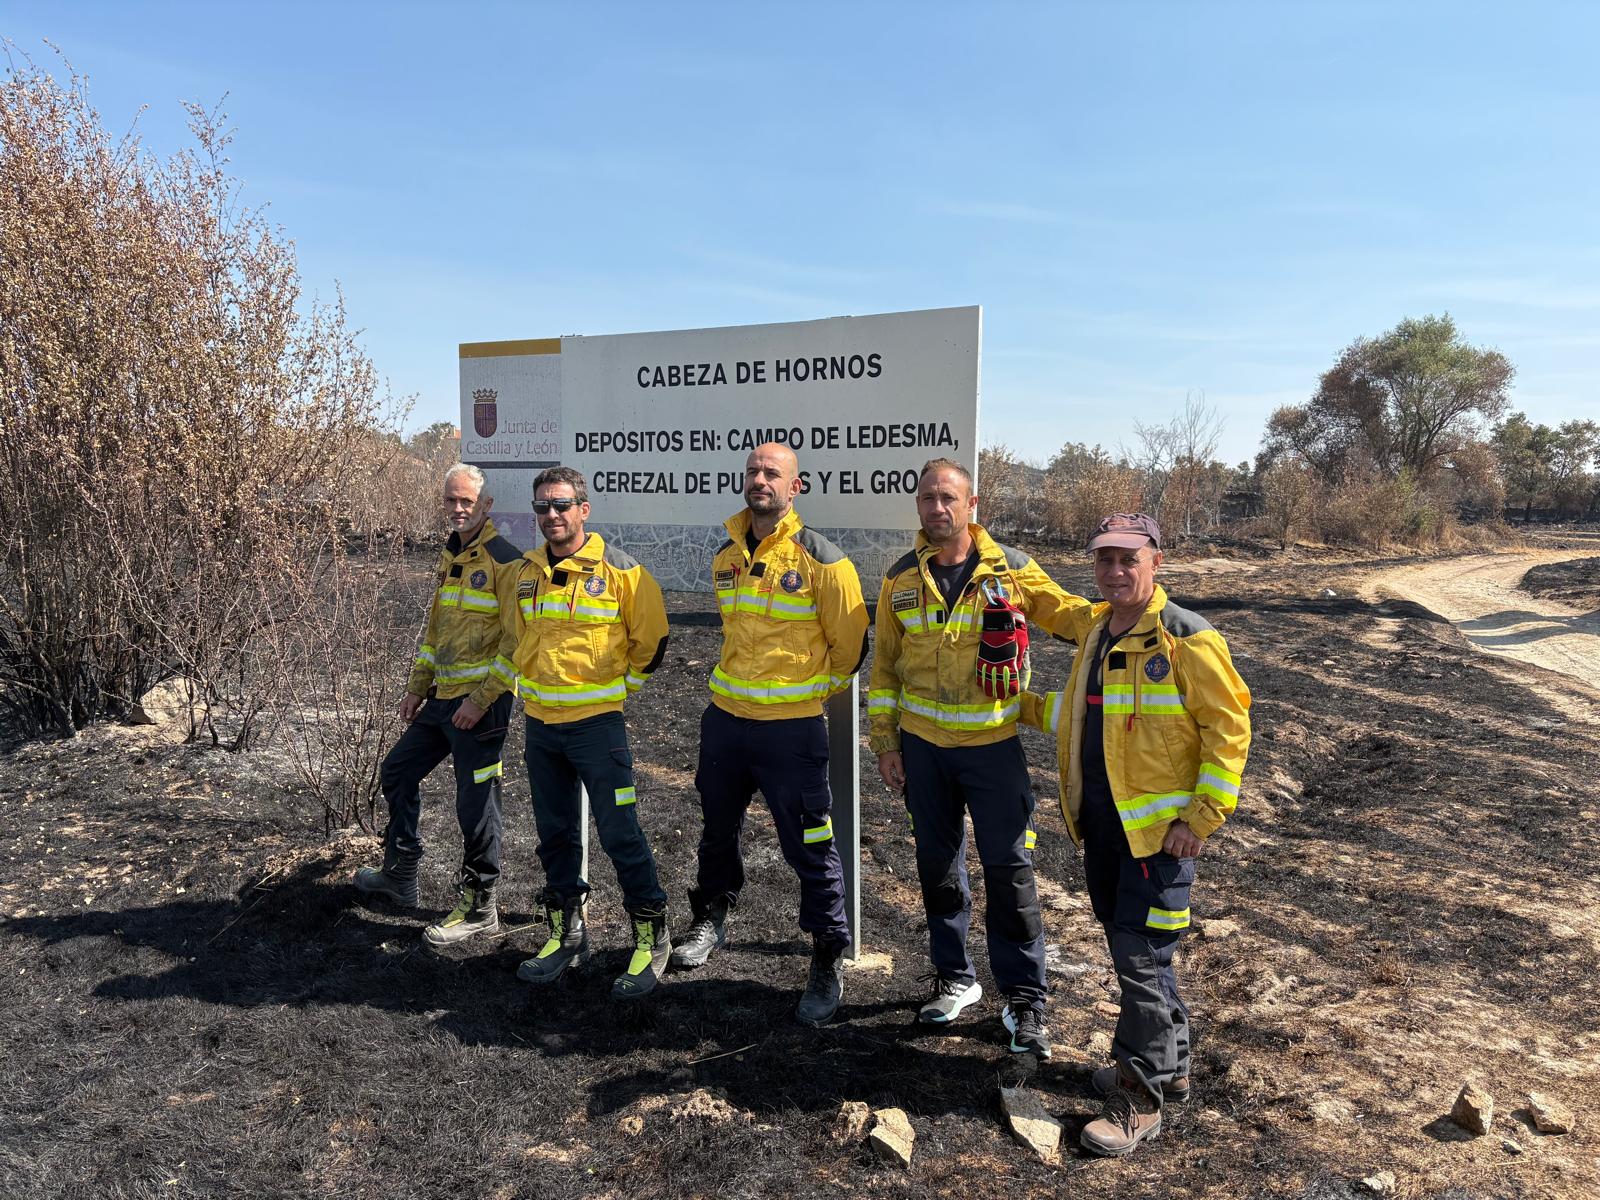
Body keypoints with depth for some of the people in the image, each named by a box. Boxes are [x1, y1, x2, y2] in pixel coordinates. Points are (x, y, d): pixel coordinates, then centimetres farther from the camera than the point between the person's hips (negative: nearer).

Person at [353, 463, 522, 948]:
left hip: (481, 703, -9)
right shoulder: (450, 556, 14)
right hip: (442, 699, 9)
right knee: (397, 773, 19)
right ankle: (399, 876, 37)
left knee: (475, 805, -1)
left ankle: (478, 908, 15)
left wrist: (481, 700, -19)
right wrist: (417, 688, 19)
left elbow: (518, 639, -18)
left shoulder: (504, 560, -14)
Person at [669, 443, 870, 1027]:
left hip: (791, 727, -6)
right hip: (724, 716, 6)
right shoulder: (726, 556, 7)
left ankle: (829, 960, 18)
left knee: (809, 847, 1)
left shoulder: (821, 559, -12)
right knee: (717, 829, 22)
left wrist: (811, 691, 5)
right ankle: (711, 918, 46)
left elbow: (850, 644, -5)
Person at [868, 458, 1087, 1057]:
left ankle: (1024, 995, 17)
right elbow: (884, 666, 6)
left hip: (993, 745, -2)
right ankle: (954, 977, 32)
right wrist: (885, 744, 4)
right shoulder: (901, 579, 1)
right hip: (923, 746, 3)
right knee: (938, 865, 13)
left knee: (1009, 868, 1)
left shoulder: (1011, 569, -6)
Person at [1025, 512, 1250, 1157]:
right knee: (1129, 947, 18)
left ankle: (1140, 1098, 14)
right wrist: (1026, 705, 12)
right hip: (1100, 819, 8)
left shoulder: (1187, 639, -14)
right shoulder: (1094, 628, 9)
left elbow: (1229, 726, -14)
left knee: (1141, 957, -1)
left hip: (1159, 825, -8)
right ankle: (1168, 1065, 37)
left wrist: (1202, 817, -18)